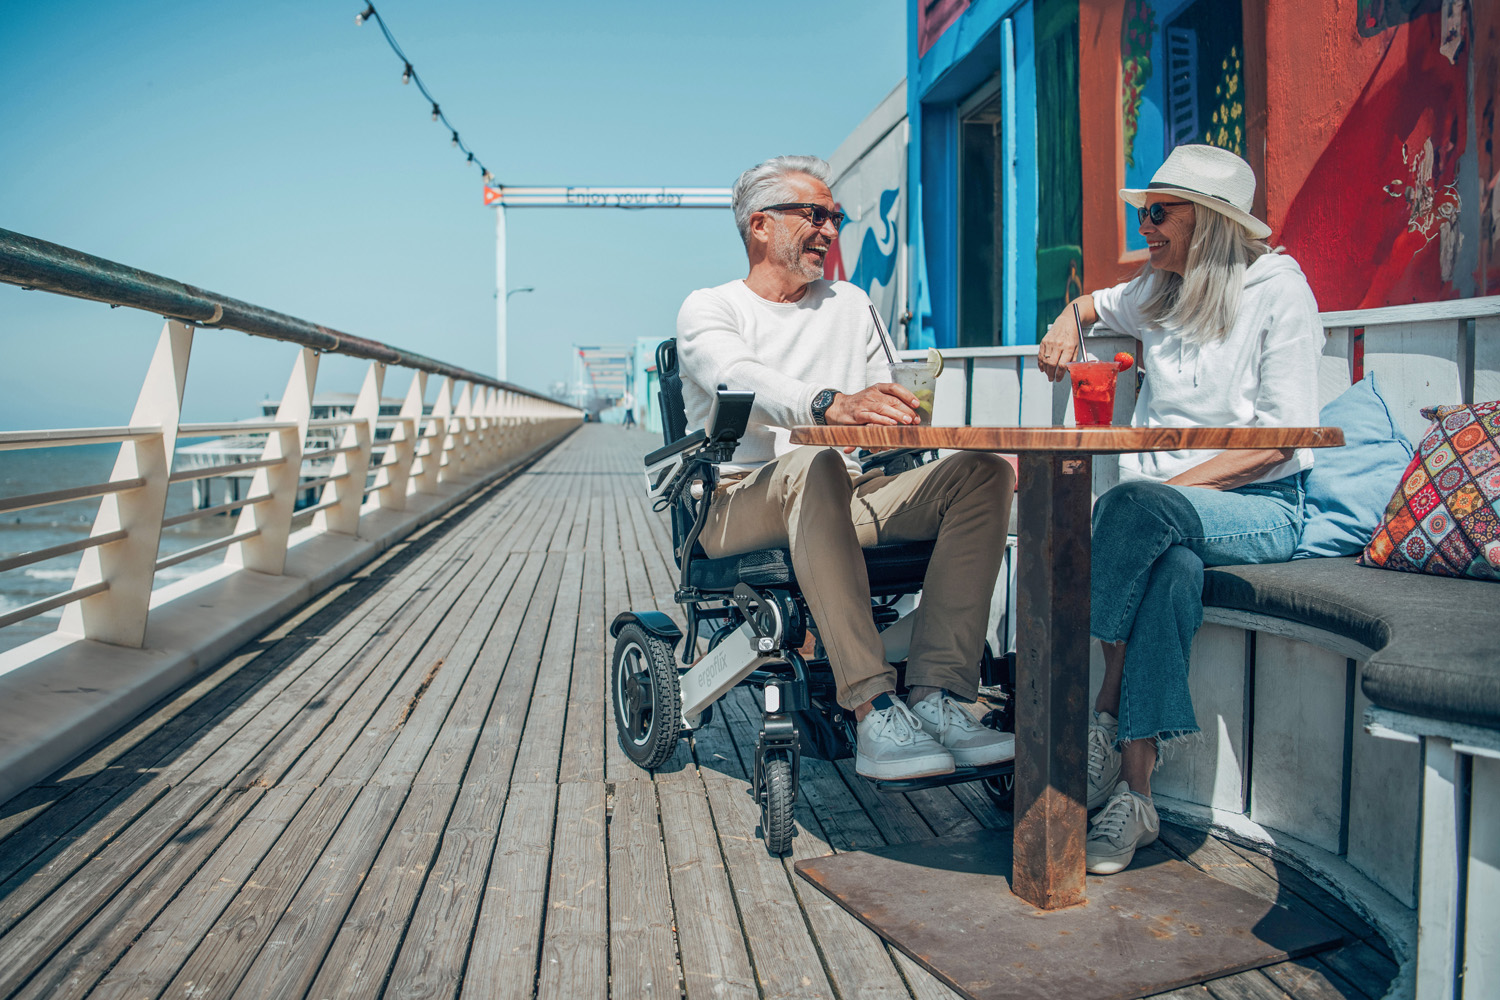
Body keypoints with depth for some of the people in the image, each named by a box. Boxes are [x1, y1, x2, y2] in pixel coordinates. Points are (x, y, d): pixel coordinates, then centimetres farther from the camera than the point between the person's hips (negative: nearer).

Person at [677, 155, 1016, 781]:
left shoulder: (851, 306, 23)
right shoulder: (708, 309, 5)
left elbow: (887, 412, 19)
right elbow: (742, 380, -19)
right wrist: (832, 404, -39)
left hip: (846, 498, 5)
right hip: (739, 504, -5)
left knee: (984, 473, -18)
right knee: (815, 465, -39)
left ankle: (937, 697, -29)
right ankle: (874, 711, -41)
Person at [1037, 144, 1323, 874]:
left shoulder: (1277, 287, -4)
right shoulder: (1158, 292, 13)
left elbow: (1280, 436, -11)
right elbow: (1096, 303, 38)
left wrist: (1173, 484, -22)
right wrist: (1067, 324, 13)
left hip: (1260, 509, -4)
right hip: (1168, 510, 4)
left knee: (1132, 504, -36)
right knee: (1173, 570, -34)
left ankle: (1104, 712, -24)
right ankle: (1134, 794, -32)